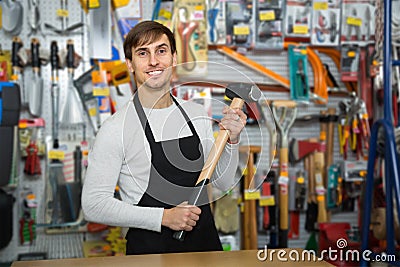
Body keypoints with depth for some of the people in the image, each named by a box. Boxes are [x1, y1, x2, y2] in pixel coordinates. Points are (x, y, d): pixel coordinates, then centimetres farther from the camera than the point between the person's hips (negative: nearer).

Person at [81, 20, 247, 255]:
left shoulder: (198, 113, 2)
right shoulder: (116, 128, -15)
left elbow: (223, 183, 7)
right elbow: (93, 204, -17)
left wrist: (232, 140, -9)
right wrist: (163, 217, -20)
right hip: (149, 248, -5)